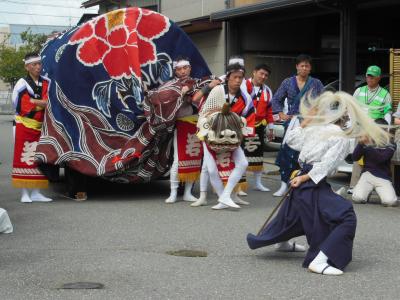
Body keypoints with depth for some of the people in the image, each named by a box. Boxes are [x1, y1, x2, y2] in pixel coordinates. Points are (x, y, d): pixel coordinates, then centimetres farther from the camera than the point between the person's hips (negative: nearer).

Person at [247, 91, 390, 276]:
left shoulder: (314, 128, 6)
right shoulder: (342, 138, -9)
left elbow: (292, 140, 19)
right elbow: (327, 164, -18)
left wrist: (305, 122, 20)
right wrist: (305, 177, -15)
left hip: (301, 182, 8)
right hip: (313, 185, -8)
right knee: (346, 218, -10)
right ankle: (318, 261, -20)